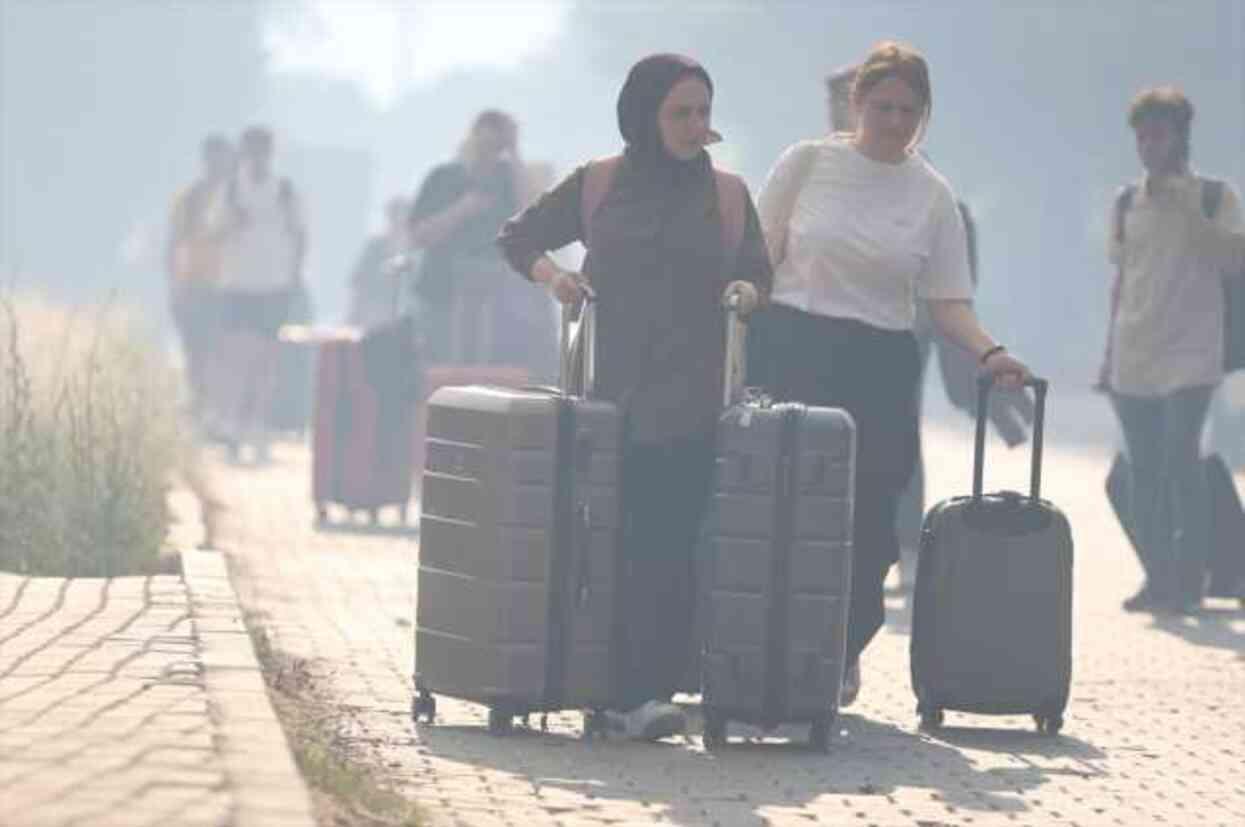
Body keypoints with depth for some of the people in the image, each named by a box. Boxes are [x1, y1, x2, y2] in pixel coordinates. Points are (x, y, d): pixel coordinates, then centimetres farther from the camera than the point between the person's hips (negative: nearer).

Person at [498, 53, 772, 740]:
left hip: (690, 400, 0)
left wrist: (746, 289, -3)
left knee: (667, 546, -9)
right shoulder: (598, 183, 7)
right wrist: (551, 274, -3)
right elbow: (518, 238, 16)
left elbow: (758, 270, 20)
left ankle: (644, 693, -11)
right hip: (611, 392, 0)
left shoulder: (727, 193, 10)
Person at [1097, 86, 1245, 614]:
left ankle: (1187, 576, -11)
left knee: (1180, 459, -15)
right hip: (1133, 361, 4)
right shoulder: (1126, 203, 12)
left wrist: (1185, 208, -18)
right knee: (1143, 471, 3)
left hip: (1189, 356, -4)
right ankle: (1158, 577, 8)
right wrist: (1109, 354, 15)